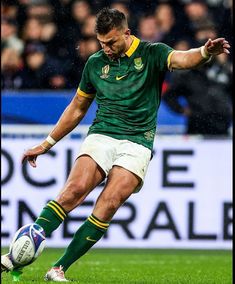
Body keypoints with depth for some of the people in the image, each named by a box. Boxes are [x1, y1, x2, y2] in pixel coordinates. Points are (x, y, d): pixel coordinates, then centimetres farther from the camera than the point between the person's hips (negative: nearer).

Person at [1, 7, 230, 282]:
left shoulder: (151, 53, 1)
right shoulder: (95, 63, 12)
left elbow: (182, 59, -19)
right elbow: (77, 108, 23)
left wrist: (205, 52, -43)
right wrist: (46, 144, 24)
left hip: (137, 143, -2)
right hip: (100, 135, 2)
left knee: (108, 205, -20)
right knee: (75, 188, -24)